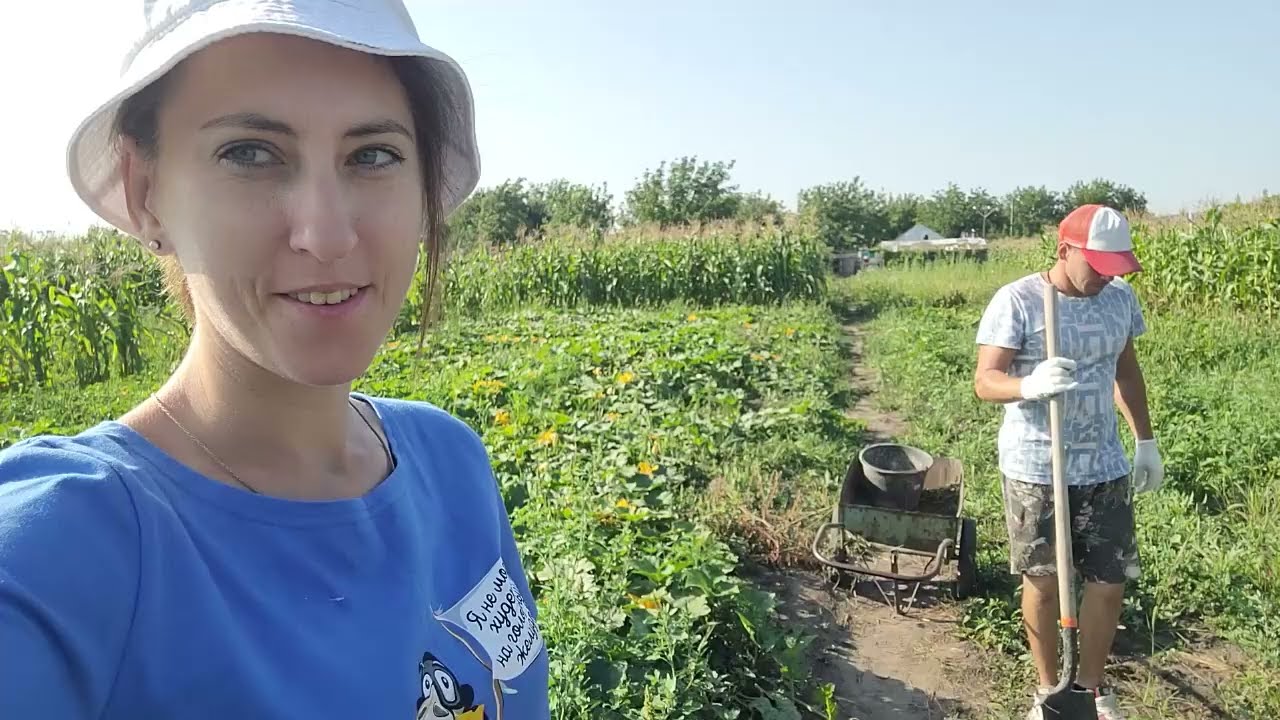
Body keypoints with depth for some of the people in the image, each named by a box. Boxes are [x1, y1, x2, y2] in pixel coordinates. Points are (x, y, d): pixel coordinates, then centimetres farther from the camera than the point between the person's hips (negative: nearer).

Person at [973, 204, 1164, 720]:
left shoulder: (1120, 298, 4)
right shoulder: (1017, 301, -14)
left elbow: (1126, 371, 18)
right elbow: (985, 382, -17)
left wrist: (1146, 441, 18)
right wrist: (1030, 385, -38)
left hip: (1104, 467, 5)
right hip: (1035, 470, -4)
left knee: (1110, 582, 8)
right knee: (1043, 582, 8)